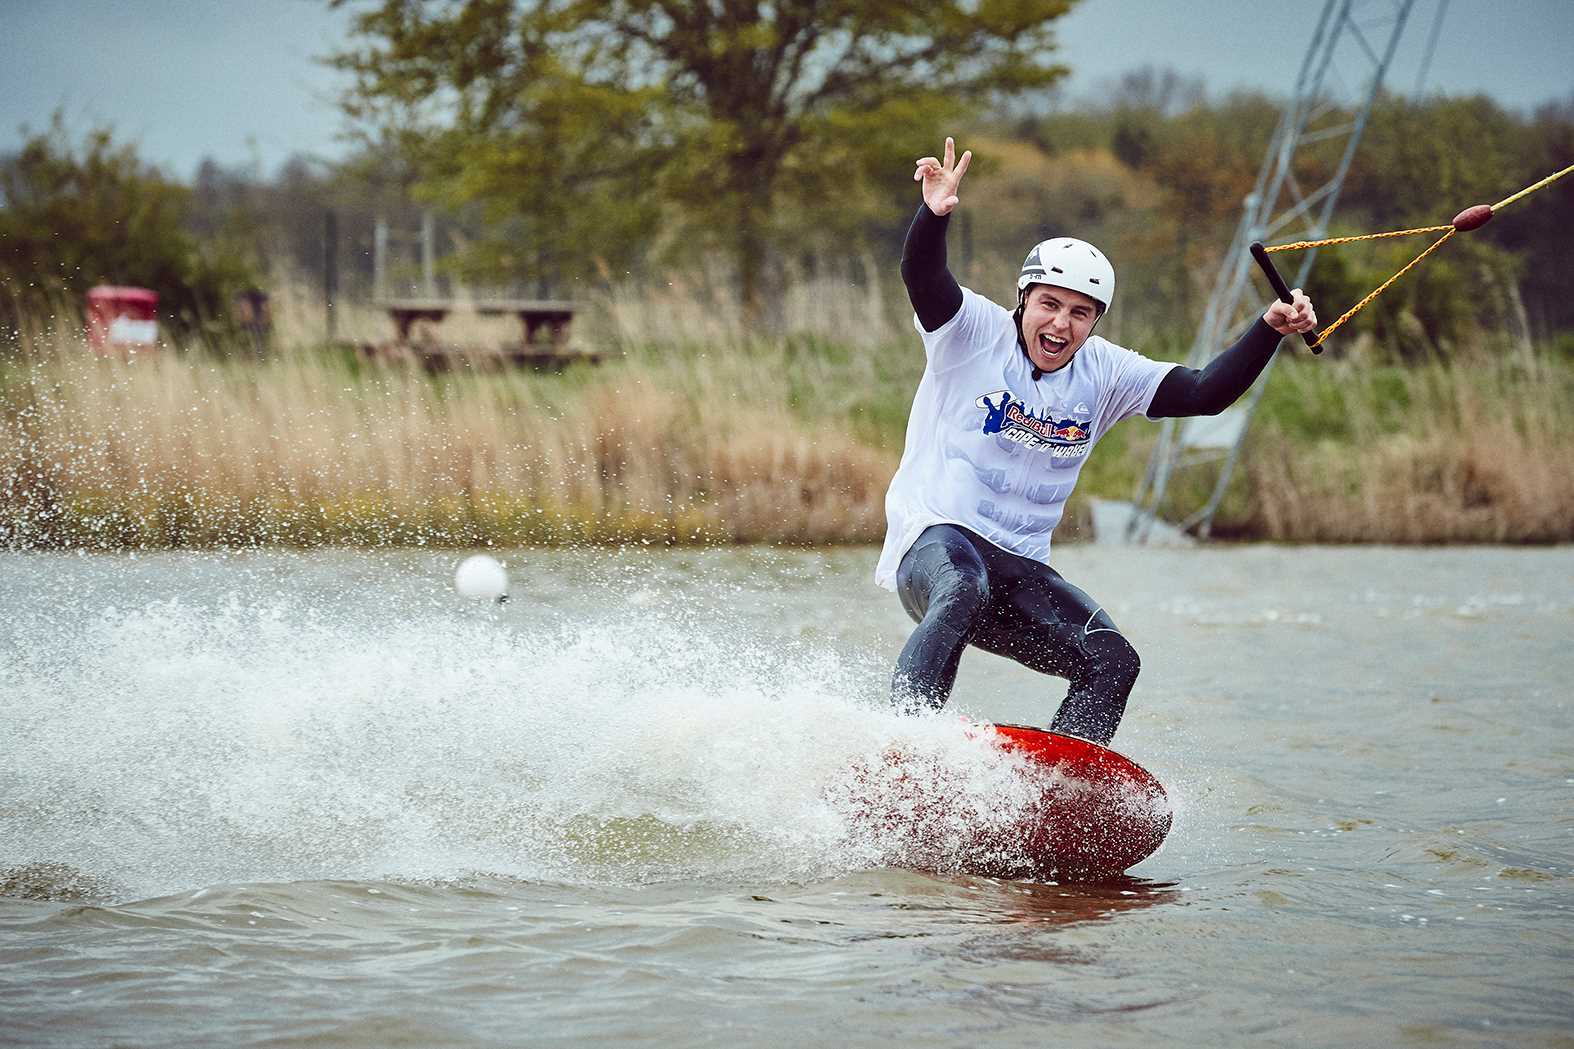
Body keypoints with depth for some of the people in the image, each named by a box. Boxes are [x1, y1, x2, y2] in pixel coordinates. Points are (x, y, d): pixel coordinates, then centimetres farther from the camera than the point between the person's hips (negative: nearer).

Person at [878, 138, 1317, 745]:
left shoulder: (1103, 374, 8)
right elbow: (922, 276, -23)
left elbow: (1204, 393, 3)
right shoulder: (975, 331, -5)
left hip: (1020, 566, 6)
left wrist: (1270, 330, -11)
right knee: (964, 592, -39)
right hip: (936, 538, -6)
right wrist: (935, 215, -44)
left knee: (1113, 662, -13)